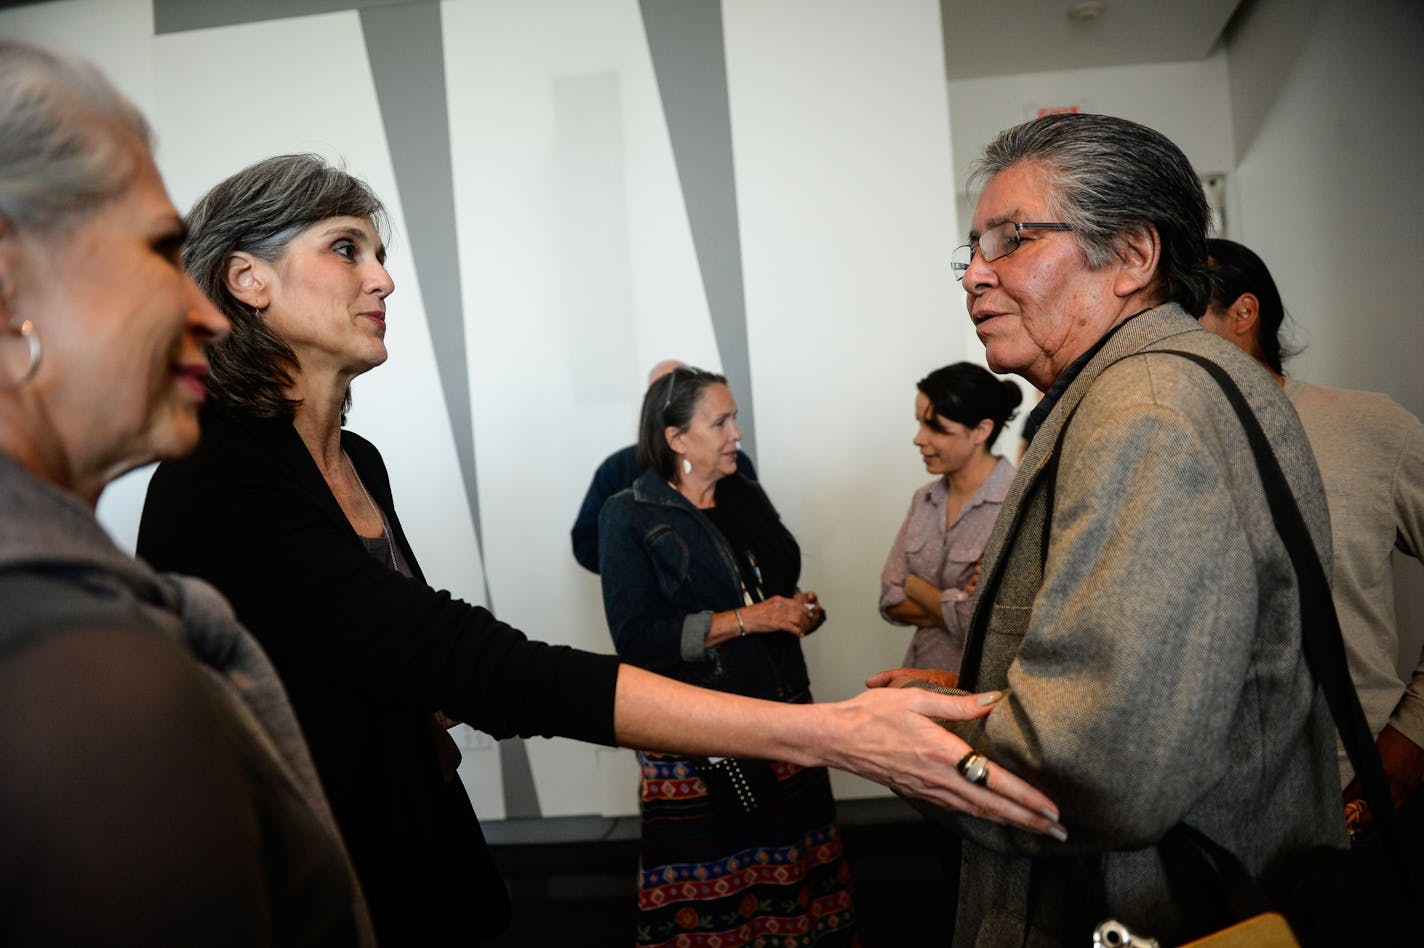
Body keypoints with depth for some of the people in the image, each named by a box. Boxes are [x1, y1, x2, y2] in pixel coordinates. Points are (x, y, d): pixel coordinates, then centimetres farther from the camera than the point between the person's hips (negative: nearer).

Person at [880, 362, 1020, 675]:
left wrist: (915, 585, -4)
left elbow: (980, 622, -18)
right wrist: (951, 606, -11)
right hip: (919, 677, 5)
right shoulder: (924, 498, 6)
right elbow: (891, 601, 4)